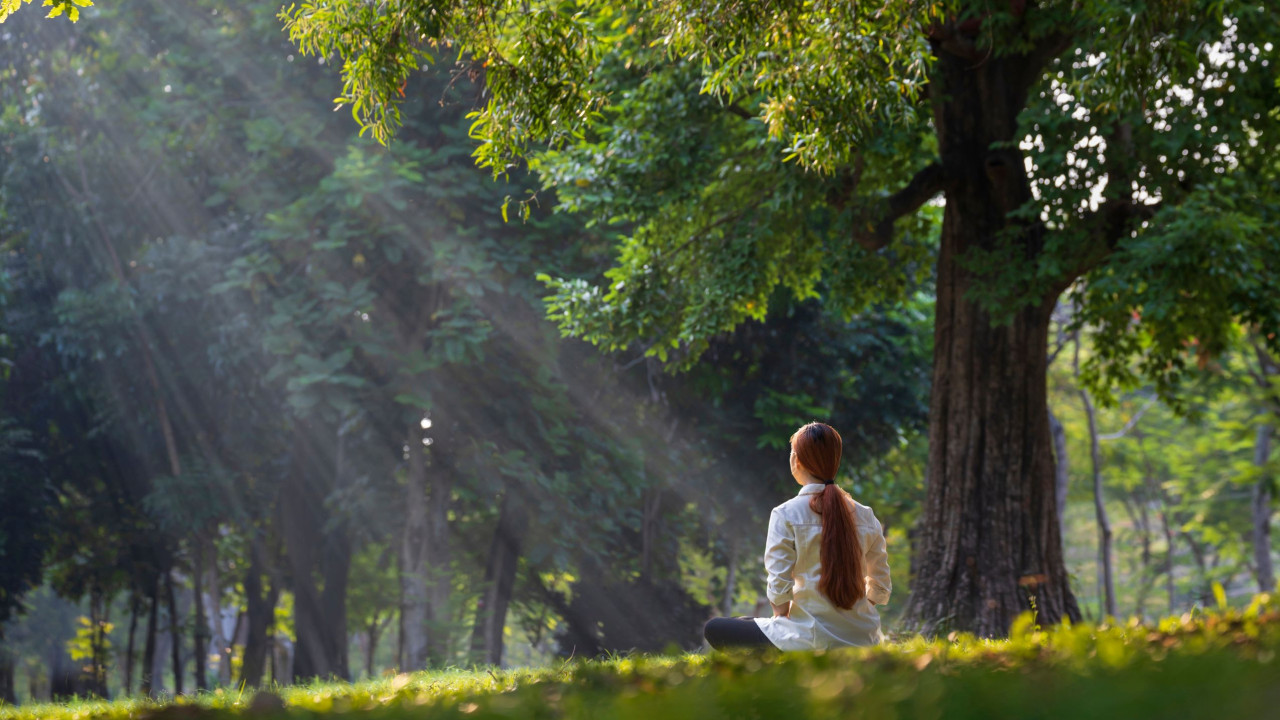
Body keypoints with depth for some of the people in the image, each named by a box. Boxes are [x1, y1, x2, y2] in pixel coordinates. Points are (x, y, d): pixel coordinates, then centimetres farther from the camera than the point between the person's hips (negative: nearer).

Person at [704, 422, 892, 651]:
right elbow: (881, 589, 7)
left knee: (714, 630, 10)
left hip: (814, 642, -6)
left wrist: (781, 620, 6)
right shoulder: (866, 516, 4)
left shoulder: (786, 515, -10)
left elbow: (779, 589, -13)